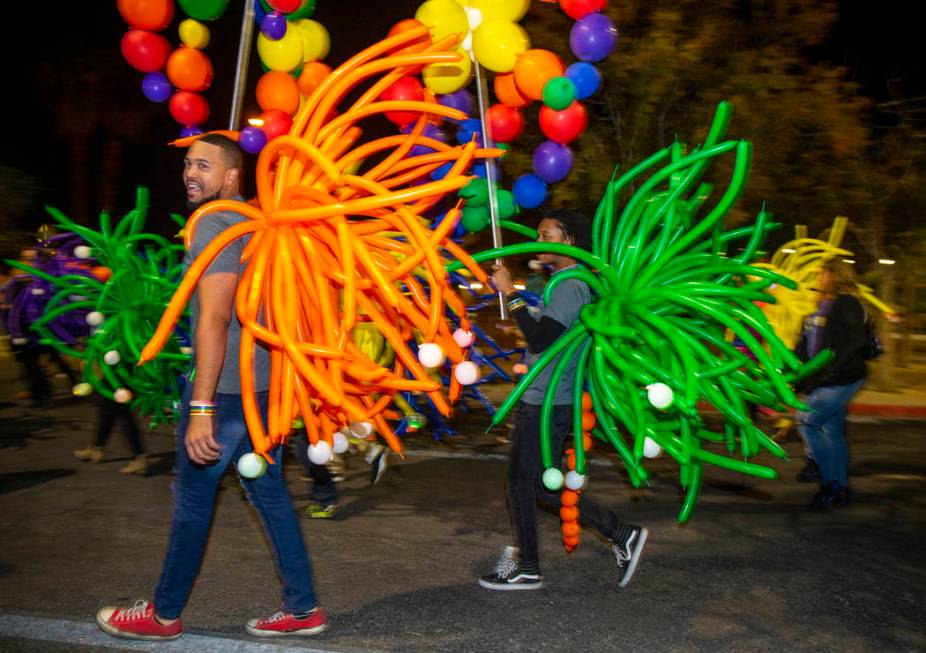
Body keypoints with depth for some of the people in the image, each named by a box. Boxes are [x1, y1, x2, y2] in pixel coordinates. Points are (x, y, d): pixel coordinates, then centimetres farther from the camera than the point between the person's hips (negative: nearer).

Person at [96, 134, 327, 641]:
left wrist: (201, 408, -25)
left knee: (192, 497, 5)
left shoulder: (214, 224, -14)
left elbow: (214, 318, -22)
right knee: (269, 492, 12)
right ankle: (302, 609, 17)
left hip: (224, 387, -8)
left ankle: (164, 614, 20)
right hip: (263, 384, 9)